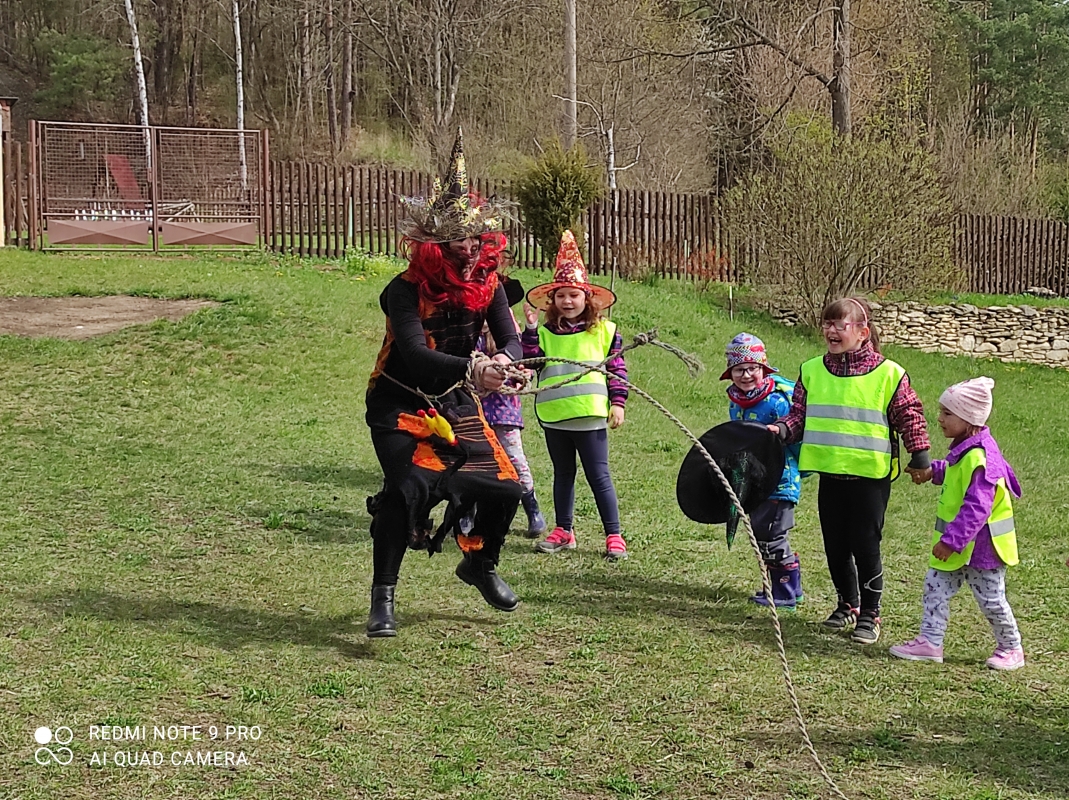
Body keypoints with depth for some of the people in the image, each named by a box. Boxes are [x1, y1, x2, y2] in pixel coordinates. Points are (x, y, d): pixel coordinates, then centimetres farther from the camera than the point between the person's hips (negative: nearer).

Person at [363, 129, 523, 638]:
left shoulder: (486, 285, -5)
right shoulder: (406, 290, -23)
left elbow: (511, 340, -13)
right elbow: (414, 353, -35)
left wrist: (504, 361, -38)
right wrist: (472, 368, -51)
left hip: (455, 403, 5)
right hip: (400, 404, -5)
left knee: (504, 489, 1)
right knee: (409, 486, -26)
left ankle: (479, 566, 31)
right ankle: (383, 597, -13)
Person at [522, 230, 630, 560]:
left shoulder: (604, 331, 1)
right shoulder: (545, 332, 5)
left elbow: (617, 368, 2)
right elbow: (530, 361, -6)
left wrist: (618, 402, -4)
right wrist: (530, 328, -13)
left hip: (590, 415, -3)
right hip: (554, 417, 3)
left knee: (599, 476, -1)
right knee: (563, 474, 15)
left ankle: (614, 535, 4)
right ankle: (563, 531, 25)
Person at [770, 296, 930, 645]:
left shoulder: (888, 374, -8)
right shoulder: (812, 371, 4)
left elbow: (910, 417, -1)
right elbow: (799, 413, 9)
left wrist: (920, 457, -1)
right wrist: (782, 429, -10)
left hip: (870, 475, -4)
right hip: (830, 473, 5)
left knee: (866, 546, 0)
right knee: (835, 545, 13)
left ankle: (869, 614, 13)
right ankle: (847, 605, 31)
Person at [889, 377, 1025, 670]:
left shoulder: (980, 457, -28)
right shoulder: (964, 449, 4)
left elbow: (976, 508, -30)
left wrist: (951, 541, -30)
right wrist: (934, 471, 11)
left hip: (981, 545, -9)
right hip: (957, 542, 10)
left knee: (991, 600, 6)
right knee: (936, 588, 8)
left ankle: (1011, 648, 23)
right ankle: (930, 641, 12)